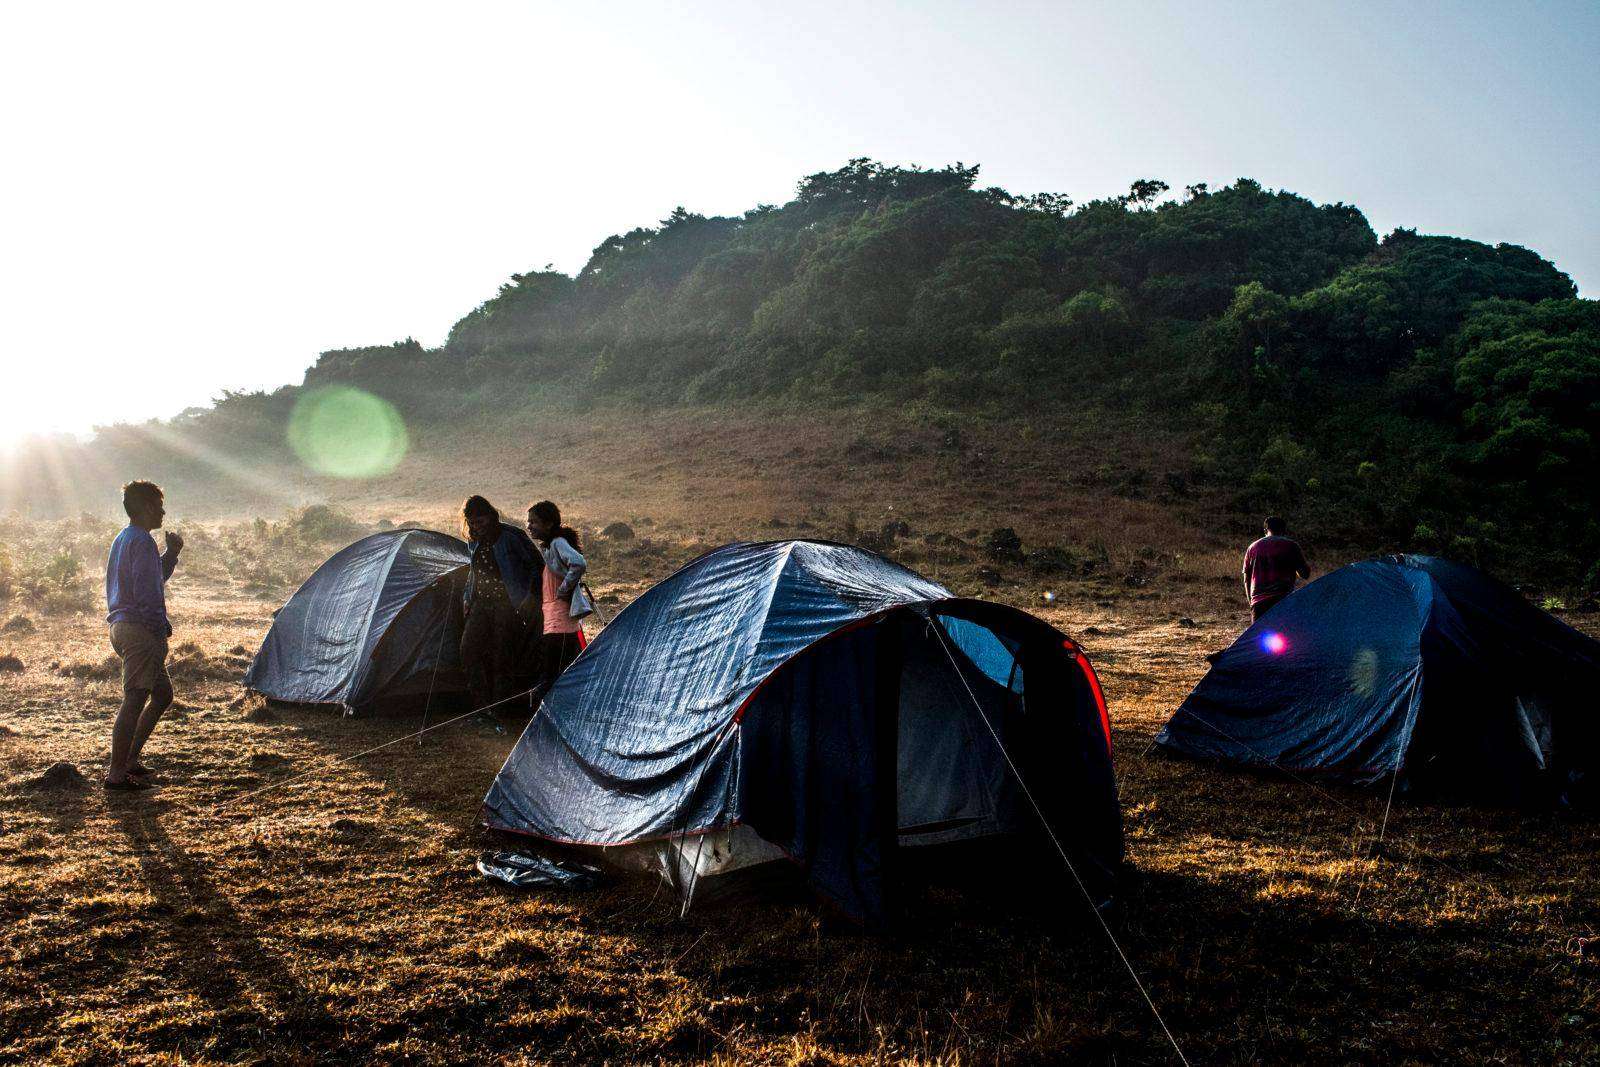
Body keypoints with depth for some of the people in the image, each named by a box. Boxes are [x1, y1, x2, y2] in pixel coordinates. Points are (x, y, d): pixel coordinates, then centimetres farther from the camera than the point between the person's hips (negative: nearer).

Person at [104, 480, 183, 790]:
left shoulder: (123, 539, 19)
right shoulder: (142, 541, -13)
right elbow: (146, 593, -20)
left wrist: (171, 554, 17)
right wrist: (162, 627, -13)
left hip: (121, 625, 11)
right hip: (139, 630, -11)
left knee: (163, 693, 18)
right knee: (134, 700, -8)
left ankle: (129, 759, 21)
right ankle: (117, 774, -5)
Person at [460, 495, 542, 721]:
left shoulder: (512, 537, -12)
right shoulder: (474, 543, 9)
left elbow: (537, 566, -6)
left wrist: (531, 597, -11)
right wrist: (468, 599, 18)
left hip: (509, 604, -6)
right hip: (482, 603, 6)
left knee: (503, 656, -9)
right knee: (469, 648, -8)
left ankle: (496, 709, 3)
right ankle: (483, 707, -3)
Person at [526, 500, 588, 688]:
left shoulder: (557, 544, -12)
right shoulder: (547, 546, 16)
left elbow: (579, 564, -30)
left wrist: (563, 590, -20)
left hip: (560, 623, -10)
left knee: (553, 681, -12)